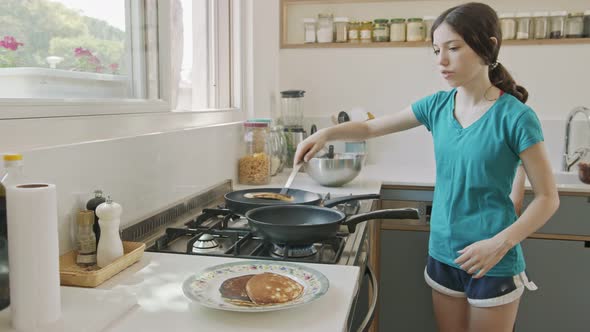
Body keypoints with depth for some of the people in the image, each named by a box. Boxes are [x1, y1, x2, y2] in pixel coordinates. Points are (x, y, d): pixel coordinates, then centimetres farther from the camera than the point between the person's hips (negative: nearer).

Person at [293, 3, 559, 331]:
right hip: (442, 255, 4)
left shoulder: (515, 116, -14)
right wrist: (325, 133, -12)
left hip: (493, 264, -4)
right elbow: (370, 128, 5)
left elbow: (548, 198, -9)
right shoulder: (438, 105, 0)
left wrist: (501, 243, -22)